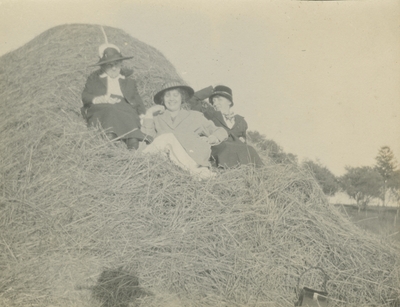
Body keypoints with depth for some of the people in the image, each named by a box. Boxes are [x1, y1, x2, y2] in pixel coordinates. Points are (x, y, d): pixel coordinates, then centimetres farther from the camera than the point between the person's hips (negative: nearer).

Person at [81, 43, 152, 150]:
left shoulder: (129, 82, 30)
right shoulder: (94, 78, 25)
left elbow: (137, 101, 21)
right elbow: (85, 96, 12)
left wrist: (142, 114, -1)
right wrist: (100, 99, -9)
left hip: (125, 111, 1)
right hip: (100, 109, -1)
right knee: (110, 111, -38)